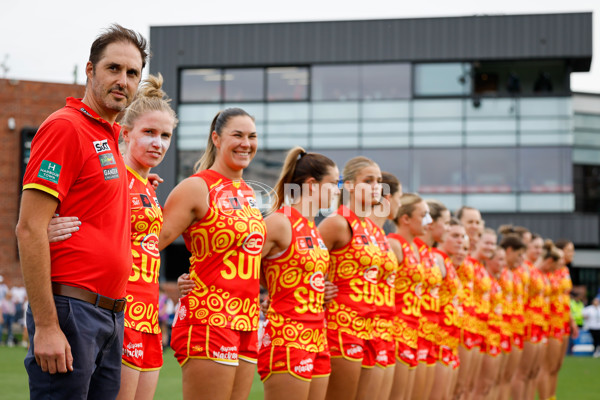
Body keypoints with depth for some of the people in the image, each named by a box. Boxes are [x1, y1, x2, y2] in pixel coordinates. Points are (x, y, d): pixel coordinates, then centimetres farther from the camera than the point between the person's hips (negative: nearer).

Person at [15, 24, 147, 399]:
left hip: (111, 316, 9)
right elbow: (30, 229, -17)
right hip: (71, 311, -9)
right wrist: (45, 325, -20)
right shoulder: (65, 126, -10)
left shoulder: (111, 136, 16)